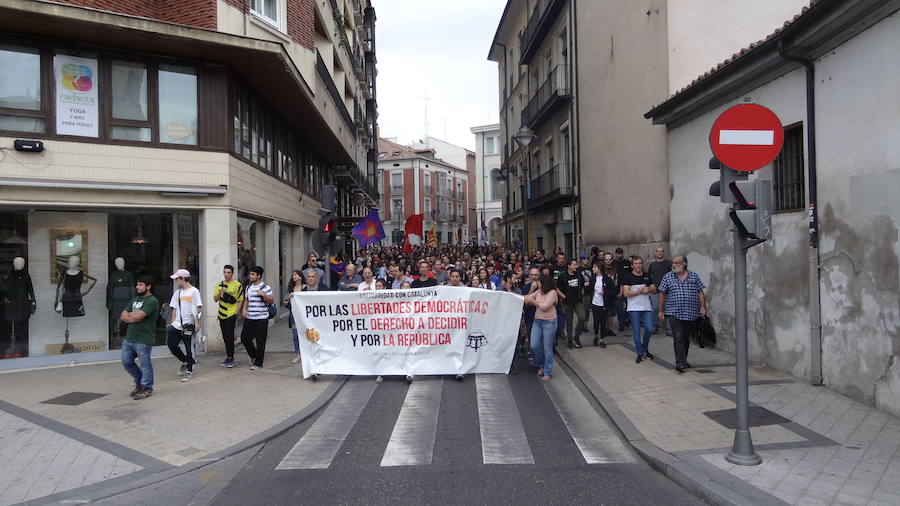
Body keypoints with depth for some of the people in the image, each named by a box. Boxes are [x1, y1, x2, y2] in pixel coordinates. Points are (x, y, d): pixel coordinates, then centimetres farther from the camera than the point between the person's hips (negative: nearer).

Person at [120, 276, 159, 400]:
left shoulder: (152, 301, -12)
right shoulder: (135, 299, 16)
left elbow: (138, 317, -21)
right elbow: (123, 316, 10)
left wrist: (130, 315, 0)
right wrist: (135, 316, -7)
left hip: (143, 340, -9)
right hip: (129, 338, 9)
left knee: (145, 365, 0)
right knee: (126, 362, 15)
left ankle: (146, 388, 13)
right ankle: (139, 382, 33)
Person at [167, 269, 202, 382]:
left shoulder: (194, 291, -5)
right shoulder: (177, 293, 13)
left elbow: (198, 308, -7)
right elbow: (174, 309, 16)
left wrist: (197, 323, -12)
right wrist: (172, 322, 8)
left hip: (188, 325, -6)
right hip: (177, 325, 6)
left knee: (189, 348, 0)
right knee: (171, 344, 1)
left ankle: (189, 371, 10)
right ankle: (185, 361, 24)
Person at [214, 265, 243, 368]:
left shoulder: (237, 285, -4)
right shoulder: (219, 285, 9)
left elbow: (240, 300, -1)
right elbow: (215, 299, 6)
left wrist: (236, 313, -7)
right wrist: (220, 292, -14)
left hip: (231, 314, -5)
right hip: (221, 314, 5)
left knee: (229, 336, -10)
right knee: (225, 337, 12)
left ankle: (231, 358, -4)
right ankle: (228, 357, 22)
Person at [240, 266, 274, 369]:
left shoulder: (265, 287, -6)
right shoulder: (248, 287, 14)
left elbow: (271, 300, -9)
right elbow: (246, 300, 22)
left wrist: (264, 295, -24)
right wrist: (244, 308, 4)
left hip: (261, 318, -6)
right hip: (249, 318, 6)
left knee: (260, 341, -2)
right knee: (245, 338, 6)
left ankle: (258, 363, 9)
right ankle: (254, 356, 28)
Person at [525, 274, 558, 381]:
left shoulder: (552, 293, -14)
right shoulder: (539, 291, 5)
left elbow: (544, 306, -21)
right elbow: (528, 298, 15)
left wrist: (532, 301, -12)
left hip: (549, 322, -6)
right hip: (537, 321, 6)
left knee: (547, 348, 1)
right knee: (534, 346, 4)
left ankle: (548, 372, 14)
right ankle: (541, 365, 29)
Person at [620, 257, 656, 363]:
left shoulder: (647, 276, 12)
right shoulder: (628, 277, -2)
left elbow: (654, 290, 14)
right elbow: (626, 293, -9)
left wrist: (648, 289, -8)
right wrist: (639, 292, -13)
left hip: (646, 307, 3)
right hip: (634, 308, -3)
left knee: (649, 329, -2)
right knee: (636, 331, 0)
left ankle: (645, 349, 22)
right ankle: (640, 354, 10)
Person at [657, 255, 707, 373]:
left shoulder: (694, 276, 7)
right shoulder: (668, 277, 4)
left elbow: (700, 292, 6)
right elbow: (662, 294, 5)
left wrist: (703, 307, -5)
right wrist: (661, 310, 2)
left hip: (691, 314, 2)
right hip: (674, 313, -2)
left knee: (686, 338, 12)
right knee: (678, 338, -10)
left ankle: (683, 360, 27)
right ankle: (680, 363, -12)